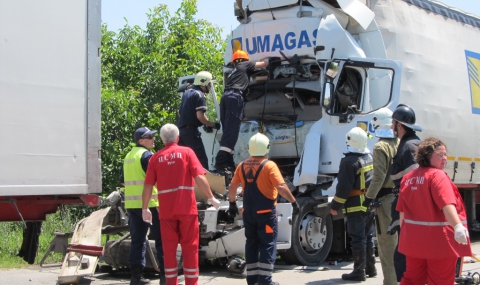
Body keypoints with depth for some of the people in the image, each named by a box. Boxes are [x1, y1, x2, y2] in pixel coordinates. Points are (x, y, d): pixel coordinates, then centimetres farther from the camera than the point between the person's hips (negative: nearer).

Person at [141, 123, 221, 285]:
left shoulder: (156, 158, 5)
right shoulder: (186, 152, 0)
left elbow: (148, 186, 3)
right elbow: (200, 178, -9)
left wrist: (145, 208, 13)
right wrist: (211, 198, -2)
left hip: (166, 210, 2)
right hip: (187, 208, -2)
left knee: (169, 248, 9)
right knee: (190, 247, 6)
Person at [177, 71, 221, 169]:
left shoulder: (187, 92, 17)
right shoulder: (199, 95, -10)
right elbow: (200, 116, -20)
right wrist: (212, 124, -7)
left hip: (180, 128, 9)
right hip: (191, 130, -9)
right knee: (202, 159, -8)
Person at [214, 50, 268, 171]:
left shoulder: (233, 71, 36)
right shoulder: (245, 65, 19)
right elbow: (264, 64, 23)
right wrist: (267, 61, 43)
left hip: (225, 97, 8)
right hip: (235, 97, -7)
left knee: (228, 131, 7)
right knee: (231, 131, -16)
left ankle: (228, 163, 2)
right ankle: (221, 161, -29)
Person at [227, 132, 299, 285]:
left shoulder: (242, 166, 5)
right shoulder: (269, 166, -12)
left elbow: (232, 187, 8)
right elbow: (281, 187, -20)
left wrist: (232, 203, 21)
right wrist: (294, 202, -13)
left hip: (248, 212, 6)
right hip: (266, 211, -5)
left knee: (251, 243, 14)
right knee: (268, 245, -1)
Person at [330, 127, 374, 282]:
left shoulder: (349, 162, -18)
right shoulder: (370, 157, 9)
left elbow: (344, 187, -20)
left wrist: (335, 205, -12)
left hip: (356, 206, -8)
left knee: (358, 239, -4)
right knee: (368, 236, 18)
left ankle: (359, 272, 0)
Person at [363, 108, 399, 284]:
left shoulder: (380, 147, -13)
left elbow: (379, 177, -19)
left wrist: (369, 197, -13)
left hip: (386, 198, -7)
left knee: (386, 243, -1)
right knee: (399, 240, 16)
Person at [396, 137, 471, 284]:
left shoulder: (408, 178, 8)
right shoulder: (437, 175, -13)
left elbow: (402, 210, 13)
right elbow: (447, 204, -29)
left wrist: (404, 233, 23)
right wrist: (458, 225, -40)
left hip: (413, 239, 7)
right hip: (439, 240, -7)